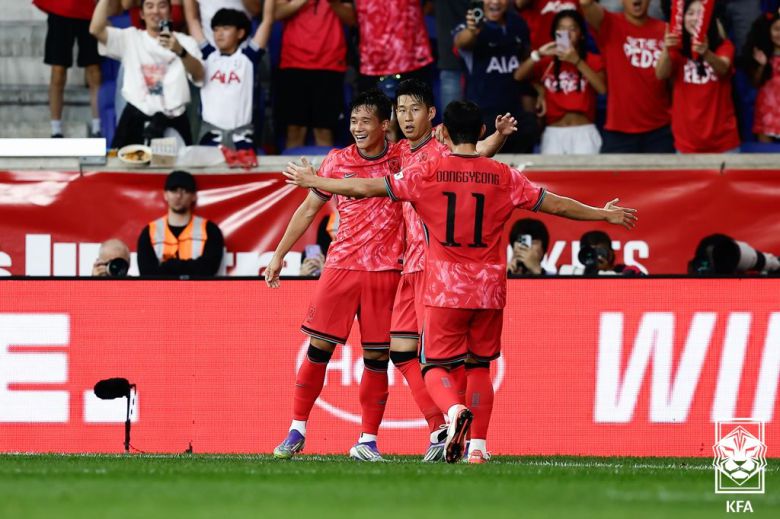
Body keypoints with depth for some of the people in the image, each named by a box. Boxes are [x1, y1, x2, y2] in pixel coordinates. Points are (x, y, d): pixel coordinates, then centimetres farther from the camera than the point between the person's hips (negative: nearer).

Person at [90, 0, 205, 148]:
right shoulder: (130, 38, 12)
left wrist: (180, 51, -27)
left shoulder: (184, 42, 9)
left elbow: (199, 77, -8)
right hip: (136, 118, 1)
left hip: (173, 119, 0)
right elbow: (96, 29, -2)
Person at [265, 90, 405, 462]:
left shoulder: (403, 159, 2)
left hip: (386, 271, 0)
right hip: (341, 265, 0)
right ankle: (296, 431, 7)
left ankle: (367, 441, 7)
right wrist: (279, 255, 14)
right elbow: (309, 209, 14)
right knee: (319, 347, -3)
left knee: (377, 357, 0)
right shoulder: (337, 161, 4)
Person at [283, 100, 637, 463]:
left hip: (445, 290, -2)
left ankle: (455, 410, -26)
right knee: (479, 365, 15)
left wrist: (312, 182, 12)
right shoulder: (503, 177, 1)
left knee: (436, 366, 5)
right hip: (490, 290, 2)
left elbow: (365, 188, -1)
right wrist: (605, 215, 20)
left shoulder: (427, 174, -3)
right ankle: (477, 444, 8)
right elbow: (556, 205, 6)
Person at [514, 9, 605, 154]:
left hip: (584, 133, -2)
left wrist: (577, 61, -15)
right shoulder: (547, 62, 13)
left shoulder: (592, 60, 8)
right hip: (554, 134, 2)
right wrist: (538, 54, -14)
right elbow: (518, 76, -2)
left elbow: (602, 88, -11)